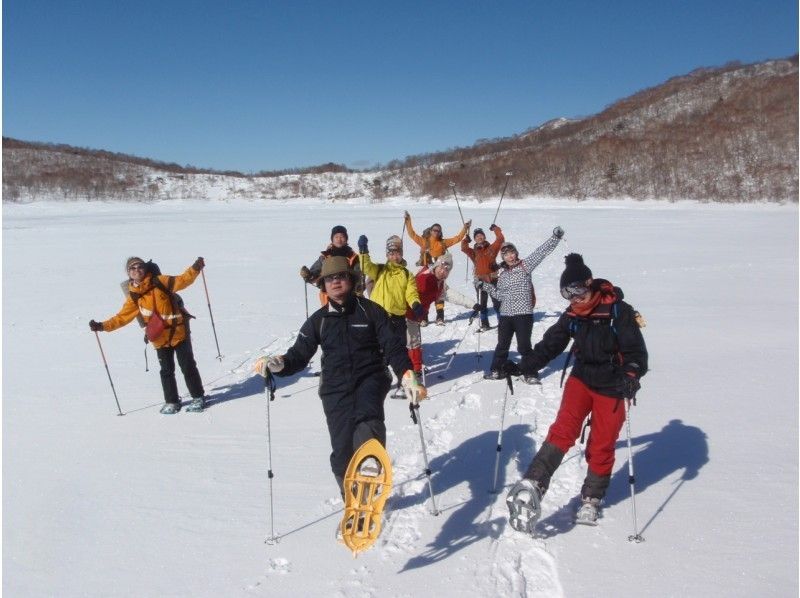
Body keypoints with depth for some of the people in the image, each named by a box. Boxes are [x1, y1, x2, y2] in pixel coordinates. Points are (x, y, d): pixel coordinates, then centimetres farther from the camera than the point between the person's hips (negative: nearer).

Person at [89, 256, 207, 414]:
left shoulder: (159, 282, -5)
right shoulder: (133, 296, 3)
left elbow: (182, 280, -10)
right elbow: (122, 317, 6)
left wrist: (195, 268, -25)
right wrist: (103, 326, -4)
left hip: (178, 331, -3)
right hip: (160, 338, 3)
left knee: (187, 366, 3)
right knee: (166, 371, 7)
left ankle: (198, 397, 15)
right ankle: (171, 402, 21)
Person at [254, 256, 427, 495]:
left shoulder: (370, 310, 3)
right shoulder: (318, 320, 9)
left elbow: (393, 346, 0)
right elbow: (299, 354, 8)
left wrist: (407, 376, -15)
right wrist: (277, 364, -14)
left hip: (370, 378, -2)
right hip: (335, 389, 2)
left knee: (367, 419, -34)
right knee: (342, 449, -1)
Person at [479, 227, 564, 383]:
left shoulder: (525, 266, -2)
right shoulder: (502, 273, 10)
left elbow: (541, 251, -11)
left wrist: (555, 237, -21)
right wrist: (485, 286, 8)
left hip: (524, 314, -4)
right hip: (505, 315, 4)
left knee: (524, 346, 1)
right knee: (502, 345, 14)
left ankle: (528, 372, 16)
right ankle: (496, 370, 27)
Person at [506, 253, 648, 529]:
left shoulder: (619, 311, -14)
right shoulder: (572, 315, 0)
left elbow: (636, 350, -15)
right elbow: (550, 344, 4)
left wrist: (630, 377, -32)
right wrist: (526, 366, -8)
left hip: (611, 386, -2)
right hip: (581, 379, 3)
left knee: (601, 446, 5)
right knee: (563, 429, -17)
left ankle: (591, 499, 24)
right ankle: (534, 484, -25)